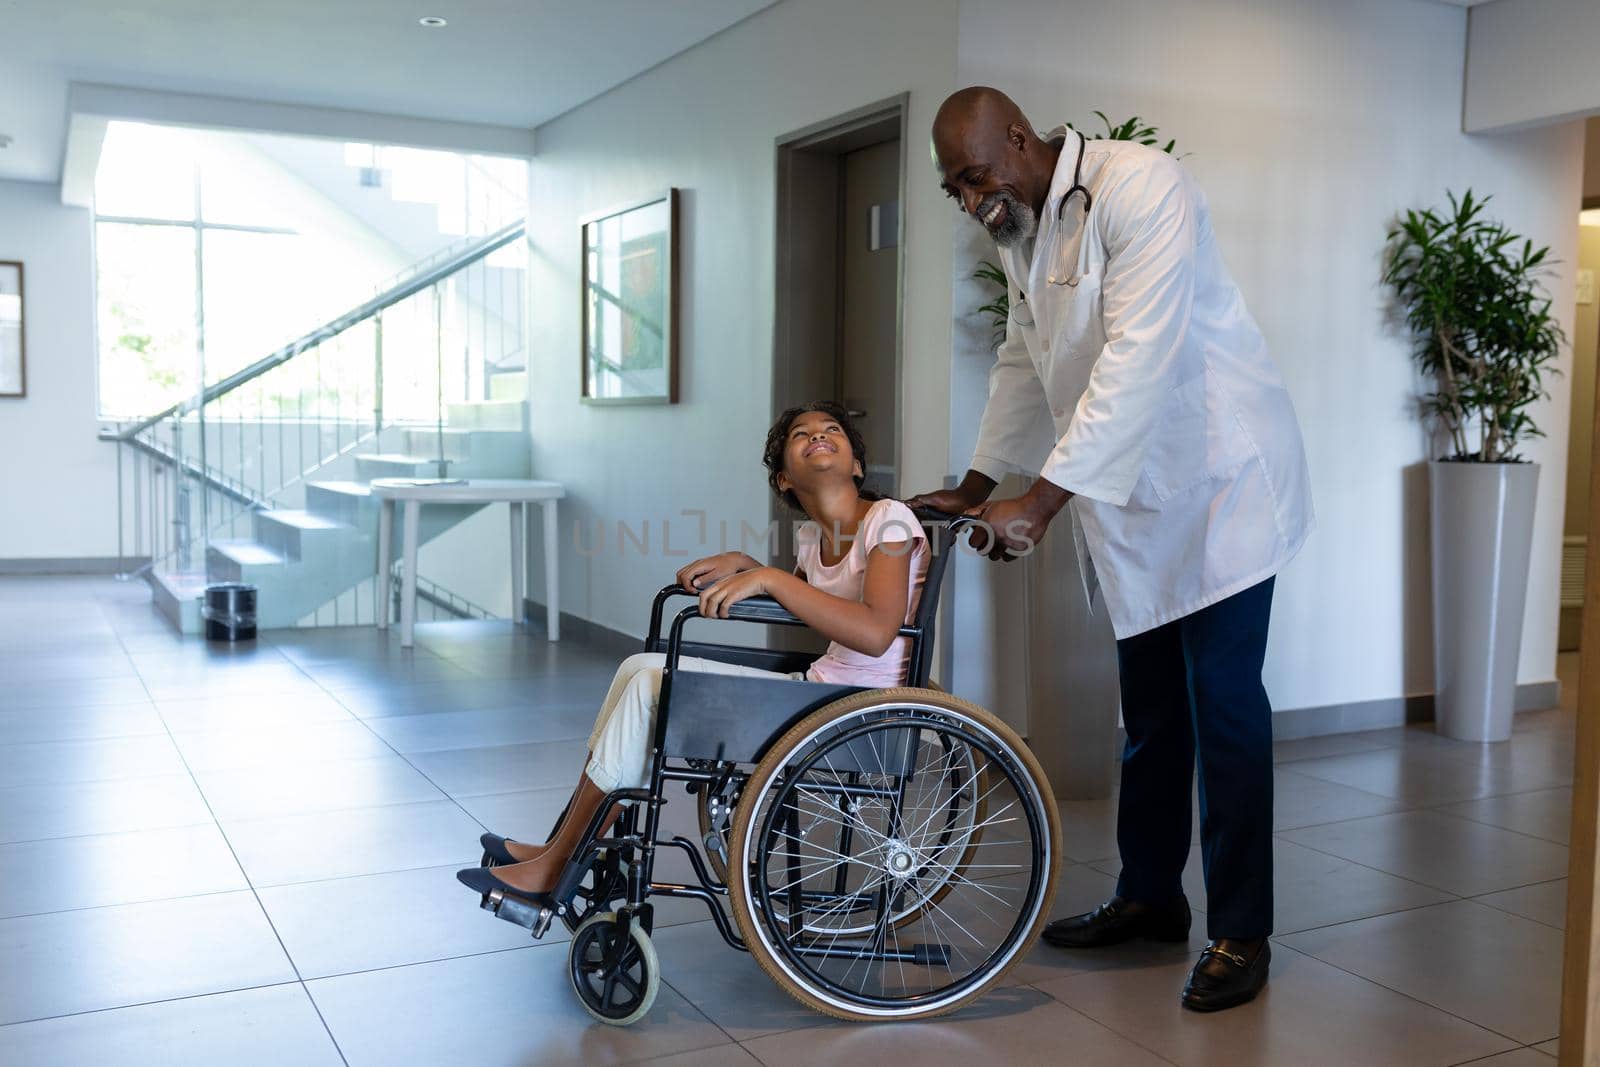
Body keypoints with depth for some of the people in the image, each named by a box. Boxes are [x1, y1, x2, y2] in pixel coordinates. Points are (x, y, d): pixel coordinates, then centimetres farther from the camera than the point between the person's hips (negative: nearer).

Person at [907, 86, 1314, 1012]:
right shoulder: (1021, 228, 7)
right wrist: (977, 485, 12)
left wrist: (1044, 500, -30)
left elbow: (1138, 361, -28)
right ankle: (1150, 898, 27)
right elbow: (1026, 362, 18)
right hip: (1130, 494, 8)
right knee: (1150, 711, 14)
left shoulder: (1141, 187, -20)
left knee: (1225, 708, -3)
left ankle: (1242, 933, 9)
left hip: (1217, 477, -8)